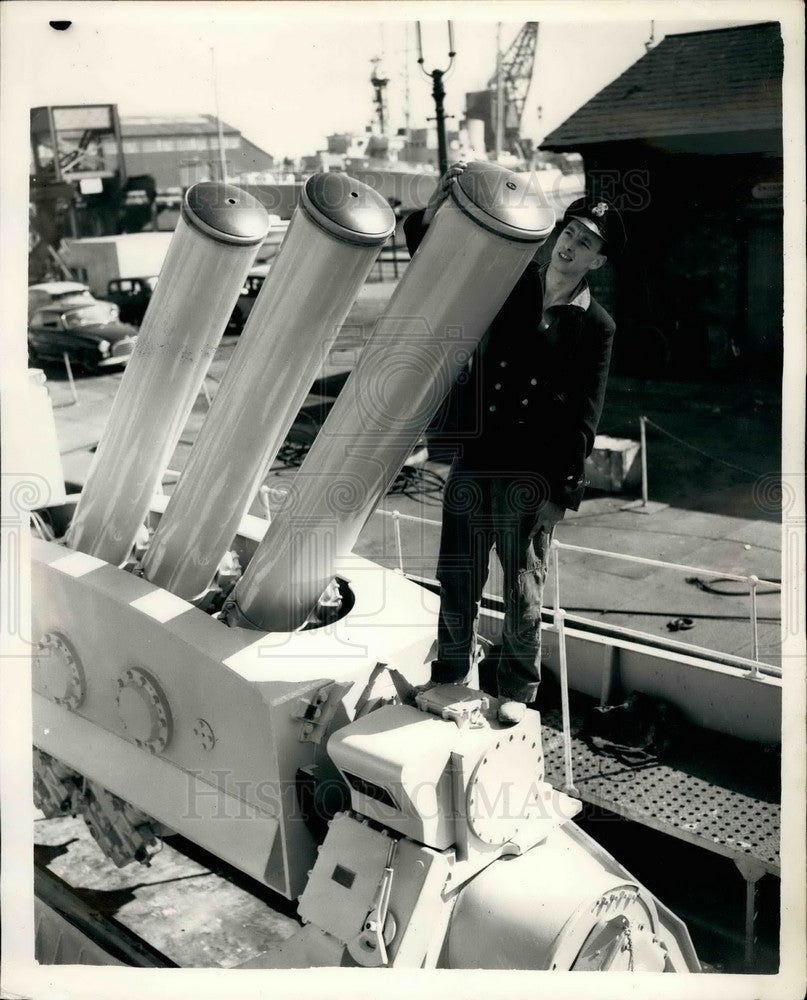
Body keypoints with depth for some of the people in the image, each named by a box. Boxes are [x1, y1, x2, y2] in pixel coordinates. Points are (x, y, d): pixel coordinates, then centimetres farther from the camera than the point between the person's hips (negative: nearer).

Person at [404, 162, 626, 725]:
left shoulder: (595, 327, -3)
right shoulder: (510, 283, 5)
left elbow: (583, 420, -5)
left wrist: (562, 493, -9)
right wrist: (435, 210, -11)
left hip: (531, 478, -3)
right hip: (473, 462, 3)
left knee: (523, 592, 8)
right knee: (458, 579, 11)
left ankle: (518, 688, 29)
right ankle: (452, 673, 33)